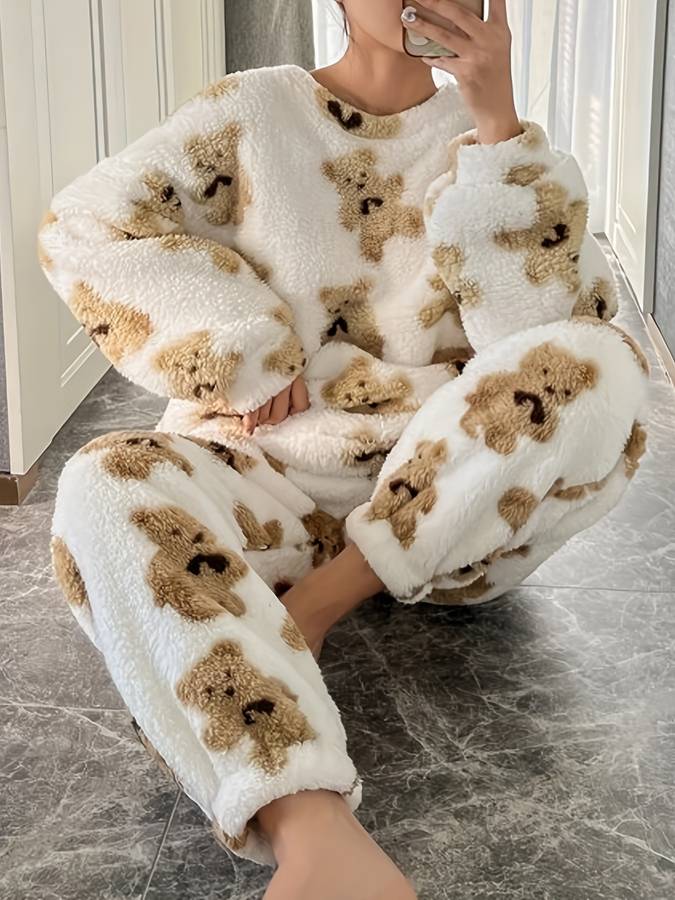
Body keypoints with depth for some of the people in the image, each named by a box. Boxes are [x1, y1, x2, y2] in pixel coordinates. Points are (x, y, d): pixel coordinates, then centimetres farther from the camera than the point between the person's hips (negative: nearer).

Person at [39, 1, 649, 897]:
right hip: (269, 476, 0)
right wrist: (244, 355, -9)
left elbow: (558, 326, -9)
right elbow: (83, 224, -4)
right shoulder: (253, 110, 4)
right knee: (106, 490, -32)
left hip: (456, 498, 1)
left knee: (601, 368, -26)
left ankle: (315, 604, -20)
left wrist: (497, 123, -14)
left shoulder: (489, 135, 6)